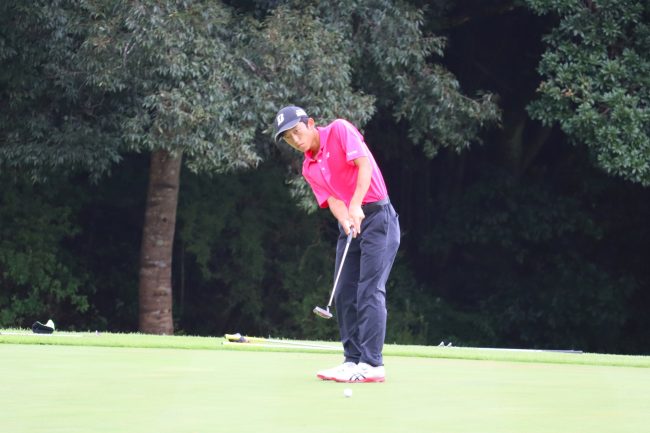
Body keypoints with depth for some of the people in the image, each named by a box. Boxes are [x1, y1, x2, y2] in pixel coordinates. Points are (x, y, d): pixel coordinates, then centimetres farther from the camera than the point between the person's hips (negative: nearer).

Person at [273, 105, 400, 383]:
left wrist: (356, 206, -27)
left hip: (377, 216, -8)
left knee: (370, 291, -13)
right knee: (344, 294, 4)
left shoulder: (340, 130, -5)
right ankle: (353, 360, 9)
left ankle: (372, 364, -15)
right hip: (351, 225, 8)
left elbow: (364, 165, -17)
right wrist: (345, 220, -23)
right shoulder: (309, 170, 13)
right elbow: (333, 200, 0)